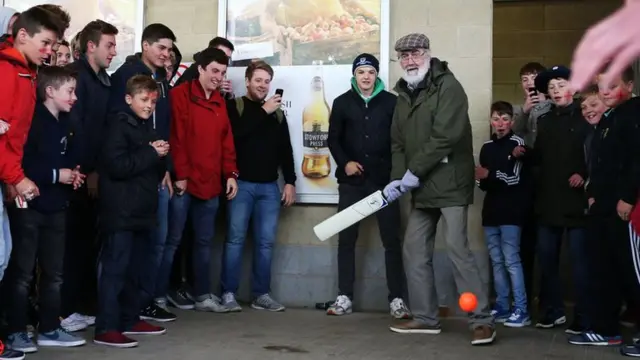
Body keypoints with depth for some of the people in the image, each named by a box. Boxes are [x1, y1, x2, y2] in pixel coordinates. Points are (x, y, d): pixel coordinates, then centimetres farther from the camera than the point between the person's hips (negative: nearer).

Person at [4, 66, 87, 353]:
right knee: (22, 273, 1)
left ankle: (49, 329, 22)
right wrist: (55, 175, -18)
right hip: (30, 206, -8)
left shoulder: (64, 123, 11)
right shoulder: (33, 120, -15)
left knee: (54, 273, 13)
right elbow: (20, 163, -23)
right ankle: (16, 332, 11)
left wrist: (72, 173, -1)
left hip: (56, 207, 8)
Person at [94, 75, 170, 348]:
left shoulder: (146, 128, 19)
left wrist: (160, 157, 1)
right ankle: (106, 328, -8)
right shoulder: (118, 124, -6)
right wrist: (151, 154, -13)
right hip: (121, 212, -8)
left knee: (135, 270, 13)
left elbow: (155, 171, 23)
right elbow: (117, 165, -19)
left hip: (142, 211, 8)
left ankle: (130, 320, 21)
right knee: (115, 269, -9)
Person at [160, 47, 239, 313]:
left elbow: (226, 141, 16)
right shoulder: (180, 95, -6)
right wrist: (180, 175, -15)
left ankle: (203, 295, 21)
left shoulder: (220, 102, 16)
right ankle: (158, 297, 5)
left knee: (204, 241, 13)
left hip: (211, 184, 7)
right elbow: (176, 138, -11)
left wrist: (230, 174, 8)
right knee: (172, 240, -2)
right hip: (184, 181, -7)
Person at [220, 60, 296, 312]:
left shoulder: (278, 113, 16)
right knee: (235, 238, -6)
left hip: (269, 187, 4)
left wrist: (290, 181, 7)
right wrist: (263, 111, -14)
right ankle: (229, 293, 1)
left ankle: (261, 294, 9)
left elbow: (286, 150, 16)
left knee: (266, 241, 2)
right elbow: (235, 134, -16)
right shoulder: (234, 107, 4)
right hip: (241, 184, -4)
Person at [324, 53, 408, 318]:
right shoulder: (342, 103, 8)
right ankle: (344, 298, 9)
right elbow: (333, 139, 7)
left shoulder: (391, 102, 4)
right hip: (351, 181, 1)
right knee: (346, 239, 3)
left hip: (384, 180, -1)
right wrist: (344, 162, -10)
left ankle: (396, 299, 2)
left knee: (391, 240, -2)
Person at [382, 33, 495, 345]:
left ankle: (482, 320, -4)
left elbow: (444, 137, -20)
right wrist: (398, 178, -3)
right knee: (414, 251, 8)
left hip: (450, 183, -8)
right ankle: (425, 317, 19)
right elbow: (398, 143, 13)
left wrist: (414, 173, -17)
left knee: (457, 248, -12)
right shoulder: (404, 95, 15)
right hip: (422, 187, 8)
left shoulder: (447, 87, -10)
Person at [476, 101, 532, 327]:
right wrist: (481, 180, -6)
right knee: (496, 261, 8)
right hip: (491, 210, 6)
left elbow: (515, 178, -11)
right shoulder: (487, 147, 14)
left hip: (511, 211, -6)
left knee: (511, 260, -9)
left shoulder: (517, 143, -3)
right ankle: (502, 307, 15)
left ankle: (521, 310, -7)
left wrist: (489, 175, -21)